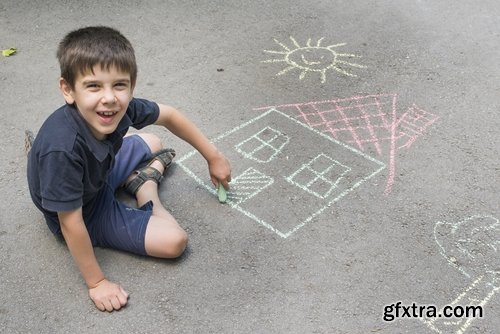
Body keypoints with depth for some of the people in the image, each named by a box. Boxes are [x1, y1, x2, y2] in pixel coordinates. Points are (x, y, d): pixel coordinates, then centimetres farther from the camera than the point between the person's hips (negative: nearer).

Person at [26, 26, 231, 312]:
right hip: (85, 212, -6)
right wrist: (97, 283, -22)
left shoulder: (121, 107, -26)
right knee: (174, 241, -14)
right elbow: (71, 224, -33)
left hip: (100, 176, 6)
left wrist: (213, 156, 2)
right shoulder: (63, 149, -43)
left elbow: (168, 116, -5)